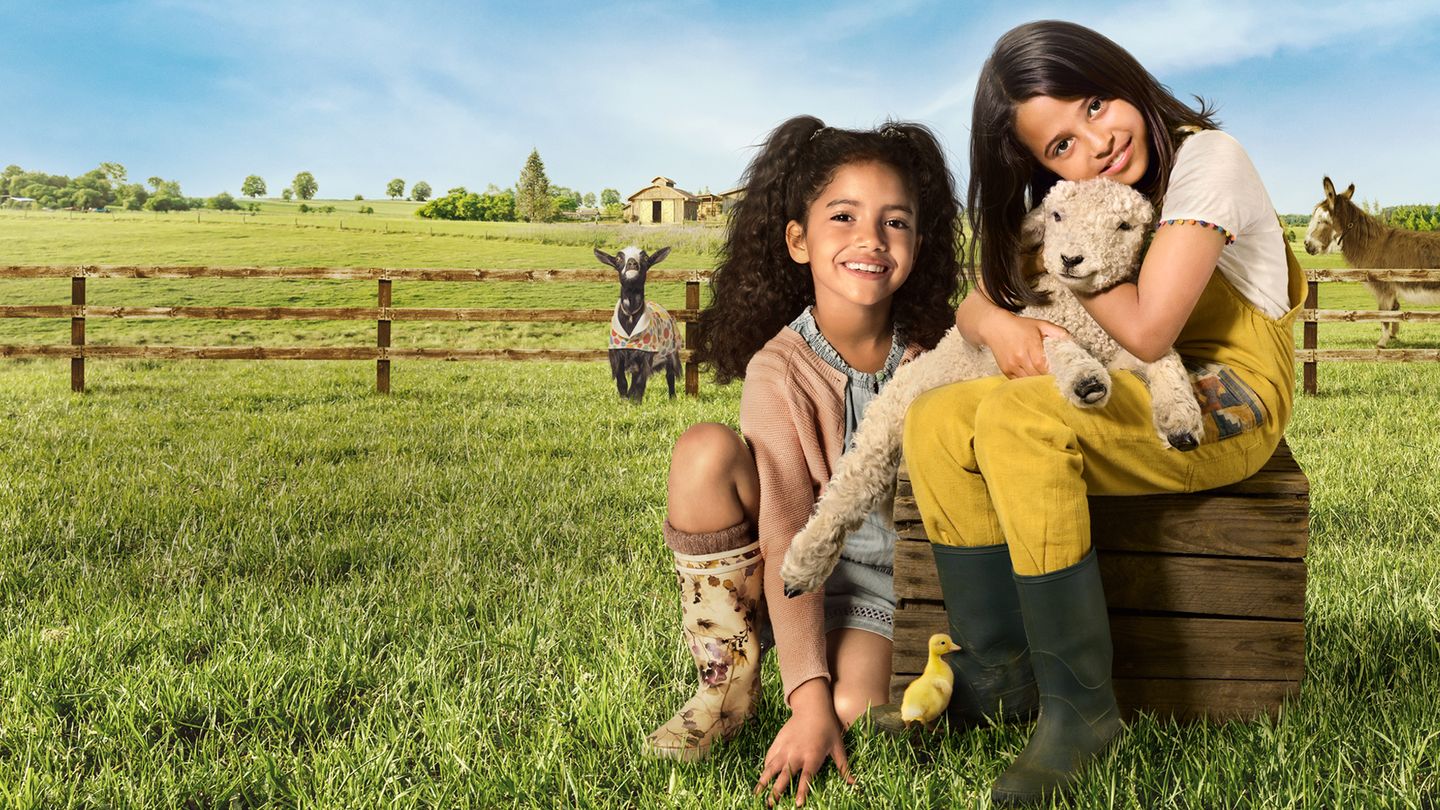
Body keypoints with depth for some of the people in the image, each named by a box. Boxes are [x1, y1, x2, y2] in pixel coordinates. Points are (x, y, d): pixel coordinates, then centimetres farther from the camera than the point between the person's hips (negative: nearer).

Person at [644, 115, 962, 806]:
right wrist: (808, 696, -28)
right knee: (704, 450, -27)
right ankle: (728, 680, -11)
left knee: (853, 709, -30)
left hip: (881, 584, 1)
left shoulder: (932, 355, -8)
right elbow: (788, 540, -22)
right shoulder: (779, 370, -17)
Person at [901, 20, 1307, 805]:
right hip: (1121, 398, 7)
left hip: (1231, 399, -7)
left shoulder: (1206, 158, -13)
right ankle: (992, 670, -7)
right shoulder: (1062, 201, 9)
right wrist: (999, 322, -18)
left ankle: (1080, 708, -23)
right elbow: (976, 300, 5)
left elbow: (1146, 330, -21)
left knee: (1017, 415, -32)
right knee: (935, 422, -14)